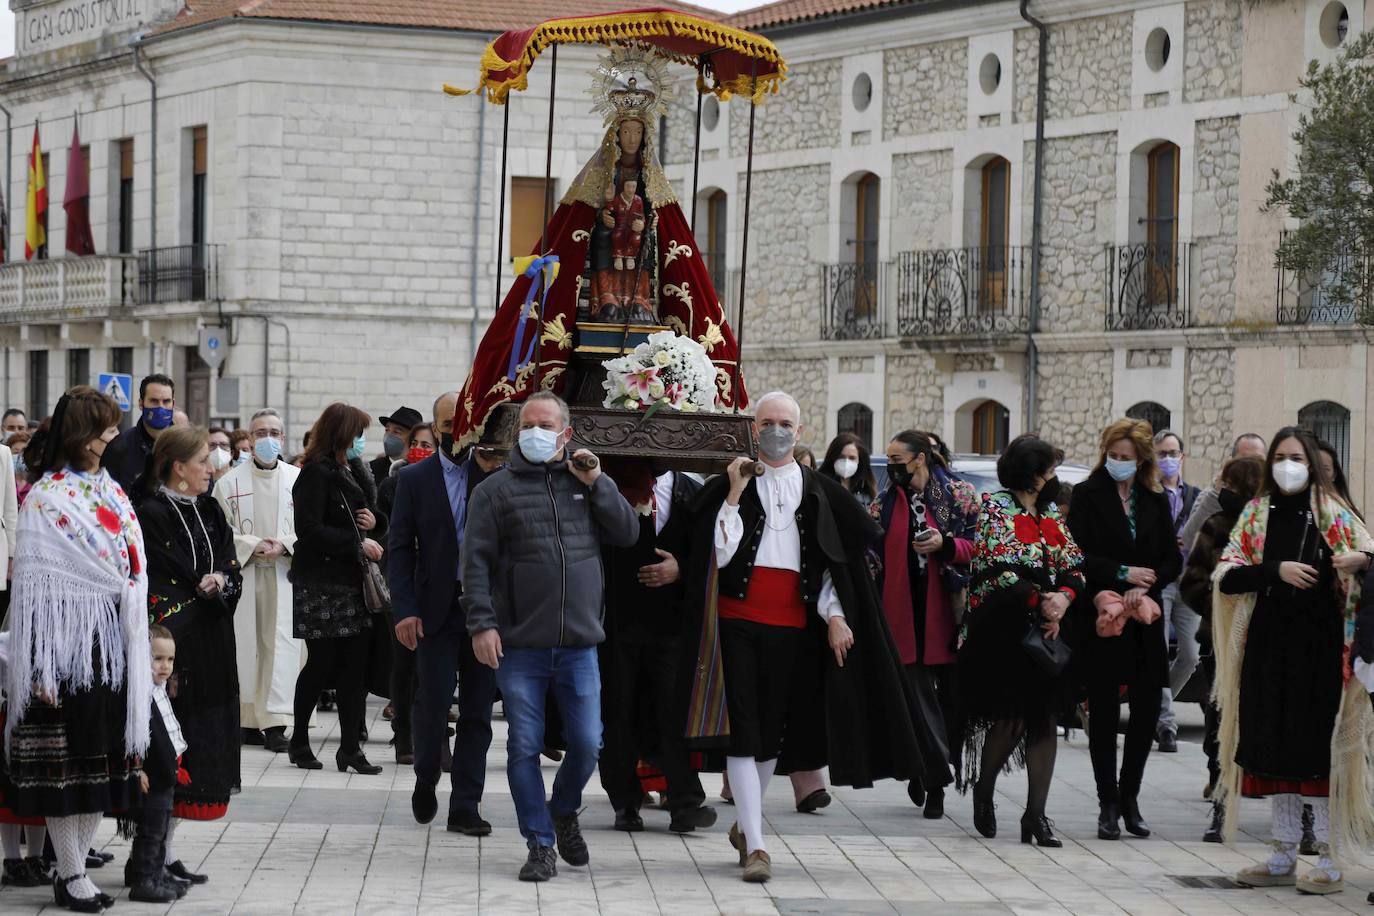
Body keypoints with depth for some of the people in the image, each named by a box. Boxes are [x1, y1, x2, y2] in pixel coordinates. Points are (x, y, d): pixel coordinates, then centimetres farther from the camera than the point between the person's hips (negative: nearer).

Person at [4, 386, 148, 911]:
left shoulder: (112, 491, 12)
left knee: (102, 758, 8)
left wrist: (137, 650, 9)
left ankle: (75, 866, 16)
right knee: (66, 759, -1)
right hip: (68, 639, -7)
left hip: (113, 641, 7)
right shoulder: (45, 499, -9)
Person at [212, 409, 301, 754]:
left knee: (282, 645, -7)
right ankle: (250, 721, 11)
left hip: (285, 574, 0)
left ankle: (276, 723, -8)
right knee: (247, 644, 2)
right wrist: (253, 545, -11)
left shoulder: (298, 480, 6)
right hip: (243, 574, 0)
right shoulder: (230, 482, 5)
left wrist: (285, 545, -12)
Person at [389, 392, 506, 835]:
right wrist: (404, 610, -9)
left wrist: (494, 473, -20)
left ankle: (465, 806, 11)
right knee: (432, 703, -3)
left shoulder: (498, 472, 3)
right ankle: (426, 780, 24)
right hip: (436, 610, -1)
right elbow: (400, 547, 0)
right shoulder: (414, 478, 3)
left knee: (477, 710, 4)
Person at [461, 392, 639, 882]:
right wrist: (481, 623, -11)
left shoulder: (586, 481, 11)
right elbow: (476, 562, -2)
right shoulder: (496, 489, 2)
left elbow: (629, 534, 5)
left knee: (586, 743, 4)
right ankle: (540, 845, 10)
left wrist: (597, 483, -4)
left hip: (579, 643, 2)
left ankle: (564, 813, 32)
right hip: (519, 644, -2)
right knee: (524, 747, 0)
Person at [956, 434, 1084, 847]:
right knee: (1011, 719, -6)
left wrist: (1063, 597, -10)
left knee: (1044, 719, -1)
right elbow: (998, 568, -12)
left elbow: (1074, 565, 10)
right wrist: (1038, 601, -18)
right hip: (1004, 630, -6)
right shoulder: (996, 508, -2)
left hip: (1047, 629, 6)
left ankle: (1036, 813, 1)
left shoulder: (1051, 514, 16)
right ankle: (982, 792, 19)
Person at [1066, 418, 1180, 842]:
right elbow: (1077, 556, -7)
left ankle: (1129, 797, 16)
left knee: (1147, 708, 2)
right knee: (1104, 711, 0)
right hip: (1101, 619, -3)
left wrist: (1145, 586, -9)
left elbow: (1173, 561, 8)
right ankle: (1109, 805, 6)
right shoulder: (1087, 495, 0)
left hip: (1144, 620, 3)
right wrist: (1122, 573, -14)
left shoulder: (1156, 501, 10)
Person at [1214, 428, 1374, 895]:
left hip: (1319, 646, -3)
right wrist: (1277, 571, -13)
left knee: (1319, 748, -5)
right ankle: (1284, 857, 17)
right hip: (1267, 646, 3)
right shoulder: (1255, 515, 9)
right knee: (1274, 750, 7)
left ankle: (1330, 860, 2)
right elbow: (1226, 578, 1)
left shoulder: (1332, 515, 3)